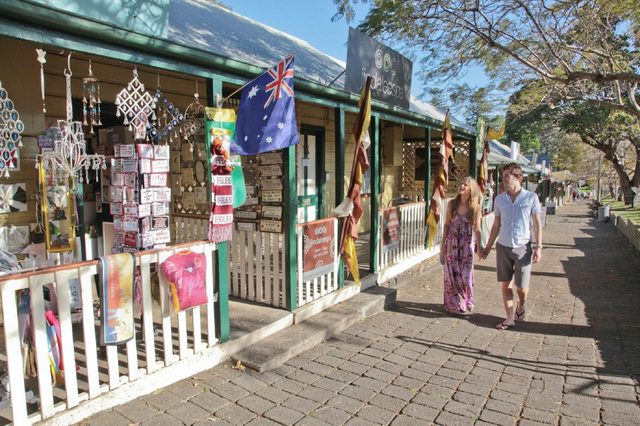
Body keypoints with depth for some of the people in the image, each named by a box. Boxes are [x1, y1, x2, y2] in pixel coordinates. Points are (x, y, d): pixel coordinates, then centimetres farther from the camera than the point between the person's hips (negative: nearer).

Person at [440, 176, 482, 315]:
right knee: (452, 274, 5)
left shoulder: (476, 207, -5)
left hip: (467, 244, -1)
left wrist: (479, 246, -10)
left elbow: (477, 228, -4)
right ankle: (453, 304, 20)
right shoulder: (452, 204, -1)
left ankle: (466, 303, 25)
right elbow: (446, 225, 4)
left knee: (465, 274, 4)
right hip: (452, 243, 1)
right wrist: (443, 245, 4)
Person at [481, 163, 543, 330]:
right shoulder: (500, 199, 4)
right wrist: (488, 247, 9)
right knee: (505, 283, 6)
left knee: (521, 285, 2)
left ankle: (521, 304, 35)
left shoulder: (531, 197, -3)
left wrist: (538, 246, -8)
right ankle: (510, 317, 18)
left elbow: (537, 224, 0)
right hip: (503, 247, 3)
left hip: (522, 247, -3)